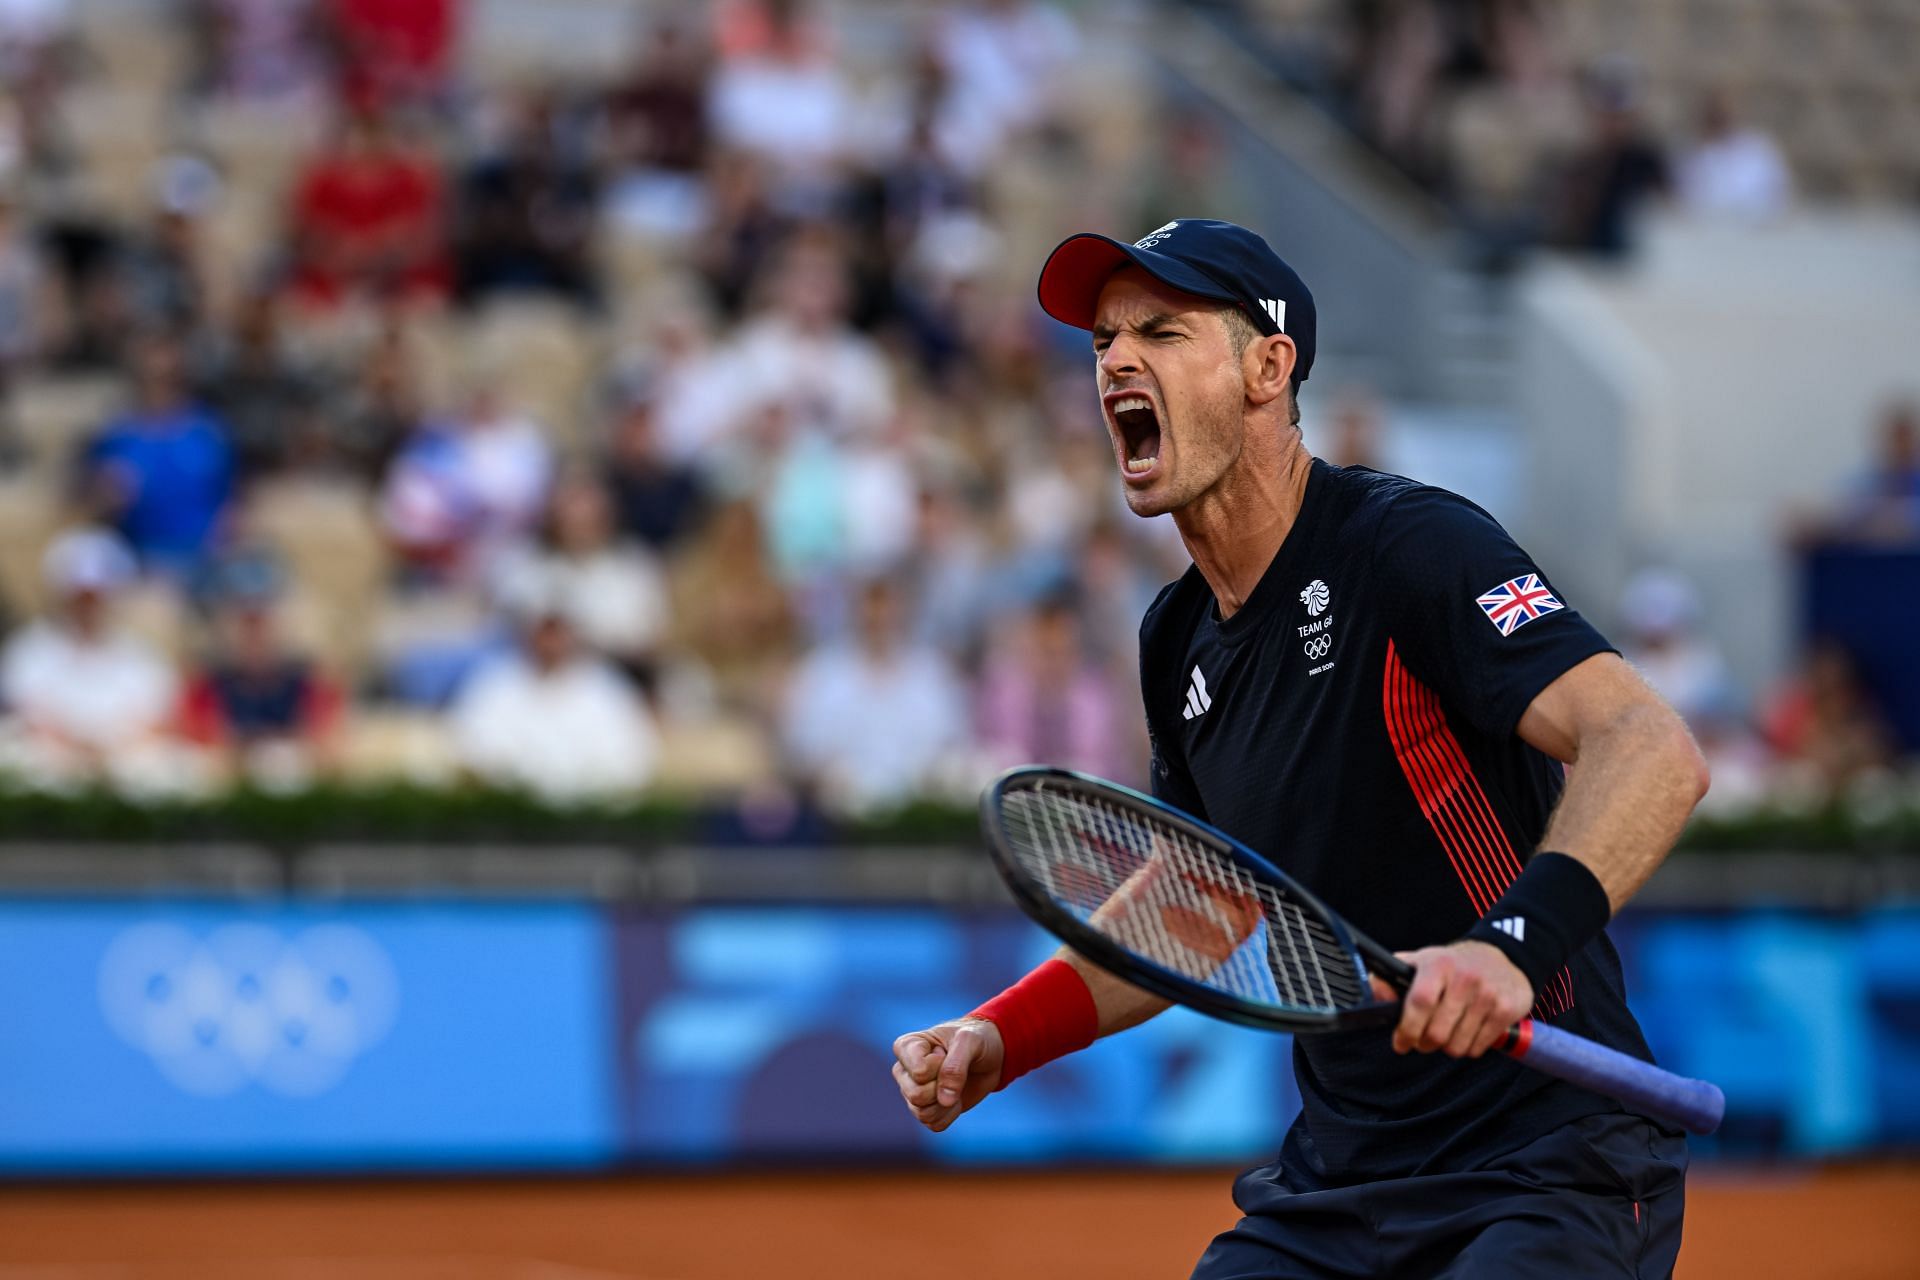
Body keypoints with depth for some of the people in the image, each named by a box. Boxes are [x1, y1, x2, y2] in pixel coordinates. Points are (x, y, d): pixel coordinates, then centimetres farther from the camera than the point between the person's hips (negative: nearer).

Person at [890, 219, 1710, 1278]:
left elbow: (1653, 752, -28)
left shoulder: (1410, 545, -15)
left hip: (1552, 1178, -7)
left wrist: (1513, 942, -44)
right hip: (1336, 1182, 7)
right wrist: (997, 1039, 10)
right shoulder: (1178, 643, 9)